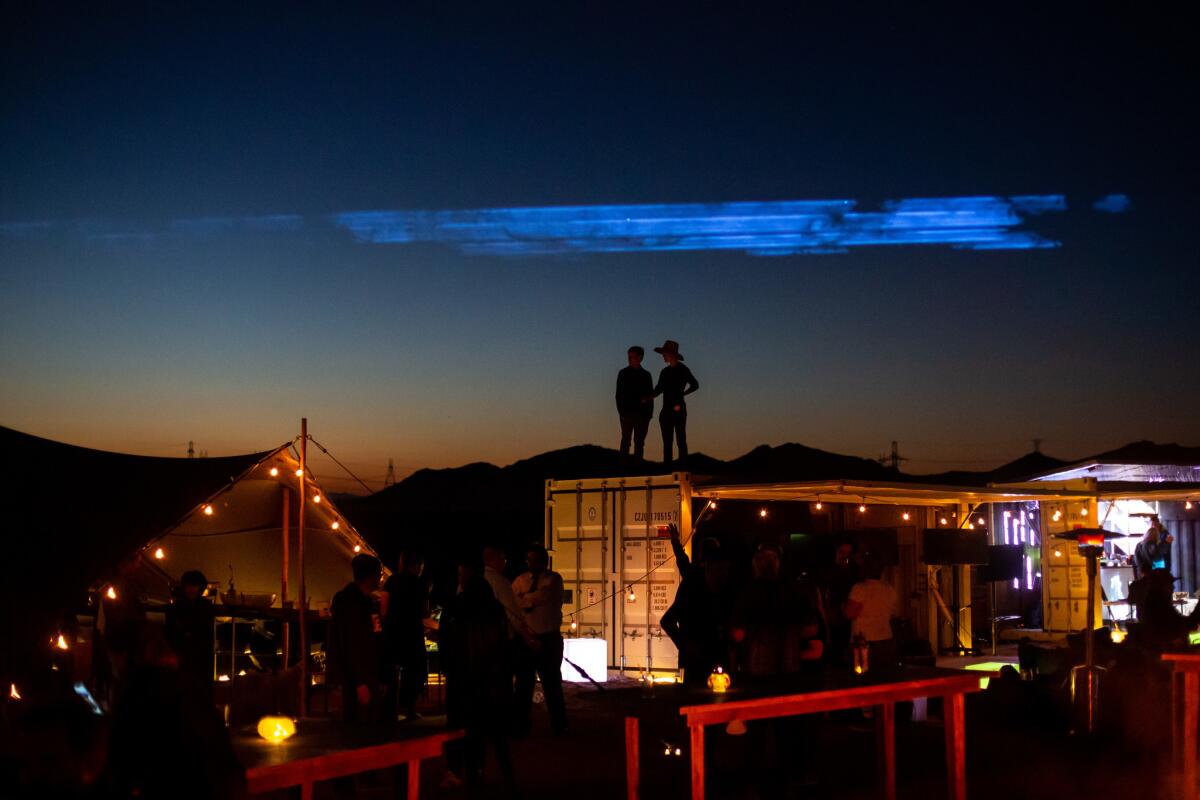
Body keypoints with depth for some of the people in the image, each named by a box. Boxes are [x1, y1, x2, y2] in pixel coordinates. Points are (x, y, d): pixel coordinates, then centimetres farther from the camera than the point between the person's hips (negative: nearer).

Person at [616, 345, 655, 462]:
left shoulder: (646, 375, 11)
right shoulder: (623, 373, 6)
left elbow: (651, 395, 11)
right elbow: (619, 394, 2)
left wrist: (649, 413, 1)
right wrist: (621, 412, -8)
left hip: (643, 413, 2)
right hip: (627, 412, -2)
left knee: (639, 441, 1)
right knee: (626, 440, -7)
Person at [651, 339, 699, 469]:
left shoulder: (682, 370, -4)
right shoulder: (665, 371, 14)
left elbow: (695, 385, -4)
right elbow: (658, 389, 15)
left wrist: (681, 394, -6)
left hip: (678, 409, -7)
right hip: (666, 410, 7)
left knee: (681, 440, -7)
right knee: (667, 442, 5)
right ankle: (667, 468, 6)